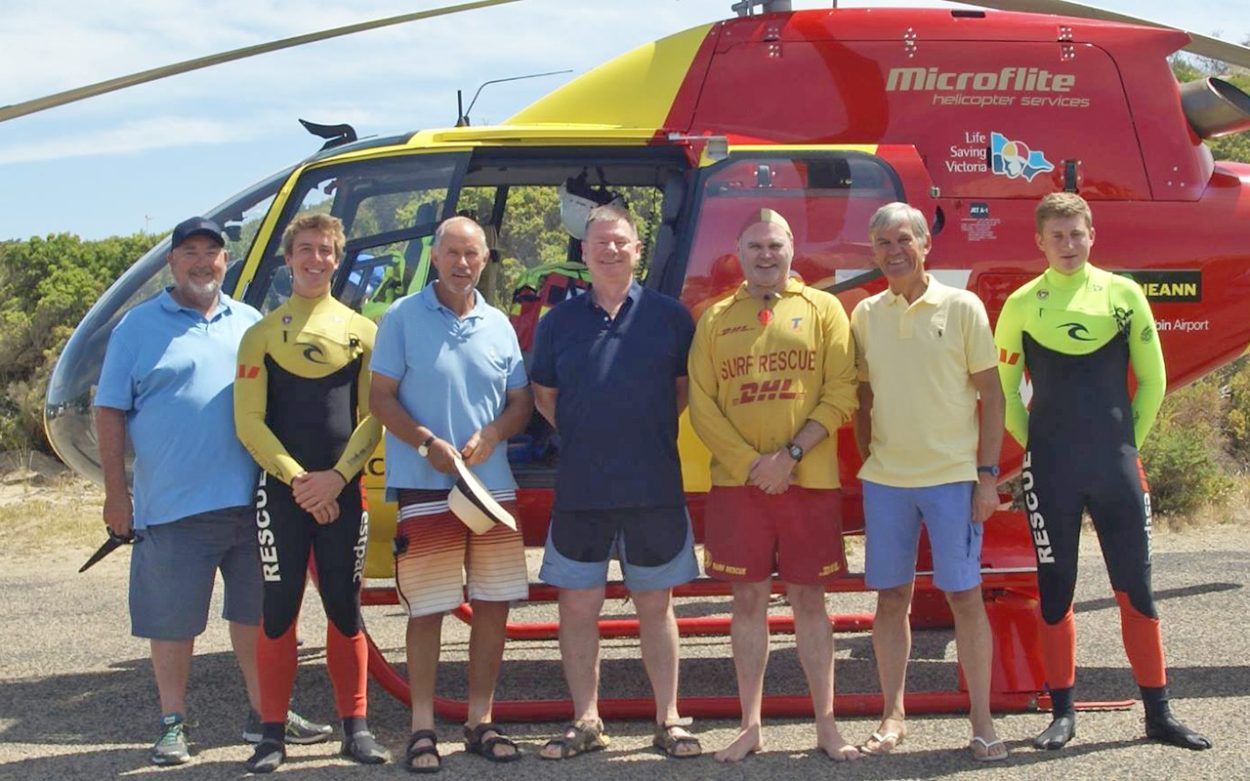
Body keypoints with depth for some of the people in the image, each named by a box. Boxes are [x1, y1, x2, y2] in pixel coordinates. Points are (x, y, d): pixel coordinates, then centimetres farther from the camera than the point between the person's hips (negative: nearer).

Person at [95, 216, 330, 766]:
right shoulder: (139, 327, 3)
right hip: (172, 507, -3)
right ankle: (173, 725, 14)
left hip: (251, 499, 3)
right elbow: (110, 412, 1)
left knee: (256, 613, 12)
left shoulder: (250, 323, 12)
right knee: (172, 621, 3)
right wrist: (116, 491, -5)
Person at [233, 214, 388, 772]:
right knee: (280, 609, 0)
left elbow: (375, 415, 3)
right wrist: (297, 479, -11)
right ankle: (273, 733, 5)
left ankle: (355, 727, 11)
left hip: (343, 490, 1)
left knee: (344, 607, 4)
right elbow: (248, 421, 0)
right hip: (281, 490, -1)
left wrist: (336, 476, -10)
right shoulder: (263, 334, 5)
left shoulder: (361, 332, 8)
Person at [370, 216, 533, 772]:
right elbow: (381, 397, -3)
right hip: (424, 488, -4)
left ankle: (480, 720, 19)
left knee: (494, 603, 6)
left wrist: (491, 435, -9)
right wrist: (427, 443, -18)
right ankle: (422, 727, 9)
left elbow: (521, 402, 12)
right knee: (427, 609, -1)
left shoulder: (498, 325, 9)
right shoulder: (403, 318, -2)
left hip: (492, 484, 4)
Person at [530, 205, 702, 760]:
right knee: (577, 607, 5)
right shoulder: (559, 322, 6)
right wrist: (583, 437, 5)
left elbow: (687, 388, 9)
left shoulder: (669, 316, 2)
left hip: (654, 489, -1)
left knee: (655, 606, 8)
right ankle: (586, 721, 16)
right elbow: (544, 396, 15)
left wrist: (653, 435, 1)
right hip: (578, 491, 1)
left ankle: (668, 720, 17)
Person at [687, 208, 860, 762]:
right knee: (748, 599, 5)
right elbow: (702, 406, 3)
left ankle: (826, 725, 12)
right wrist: (751, 464, -9)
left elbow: (842, 394, -3)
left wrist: (791, 455, -13)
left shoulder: (822, 309, 4)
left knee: (808, 598, 4)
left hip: (810, 481, -1)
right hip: (736, 482, 1)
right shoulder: (715, 320, 8)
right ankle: (751, 726, 13)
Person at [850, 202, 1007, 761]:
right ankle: (893, 717, 17)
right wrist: (866, 462, 9)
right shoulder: (865, 314, 7)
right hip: (885, 479, 3)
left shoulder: (962, 307, -2)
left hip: (952, 477, -3)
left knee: (964, 595, -1)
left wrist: (988, 474, -6)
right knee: (891, 596, 7)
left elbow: (991, 394, -1)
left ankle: (982, 722, 8)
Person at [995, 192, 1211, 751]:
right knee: (1055, 589, 4)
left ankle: (1158, 712, 10)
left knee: (1135, 585, 3)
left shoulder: (1123, 294, 4)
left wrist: (1129, 443, 6)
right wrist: (1037, 446, 5)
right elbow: (1002, 389, 10)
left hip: (1117, 466, 1)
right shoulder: (1023, 305, 2)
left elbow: (1152, 380, 9)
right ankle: (1063, 713, 13)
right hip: (1051, 473, 0)